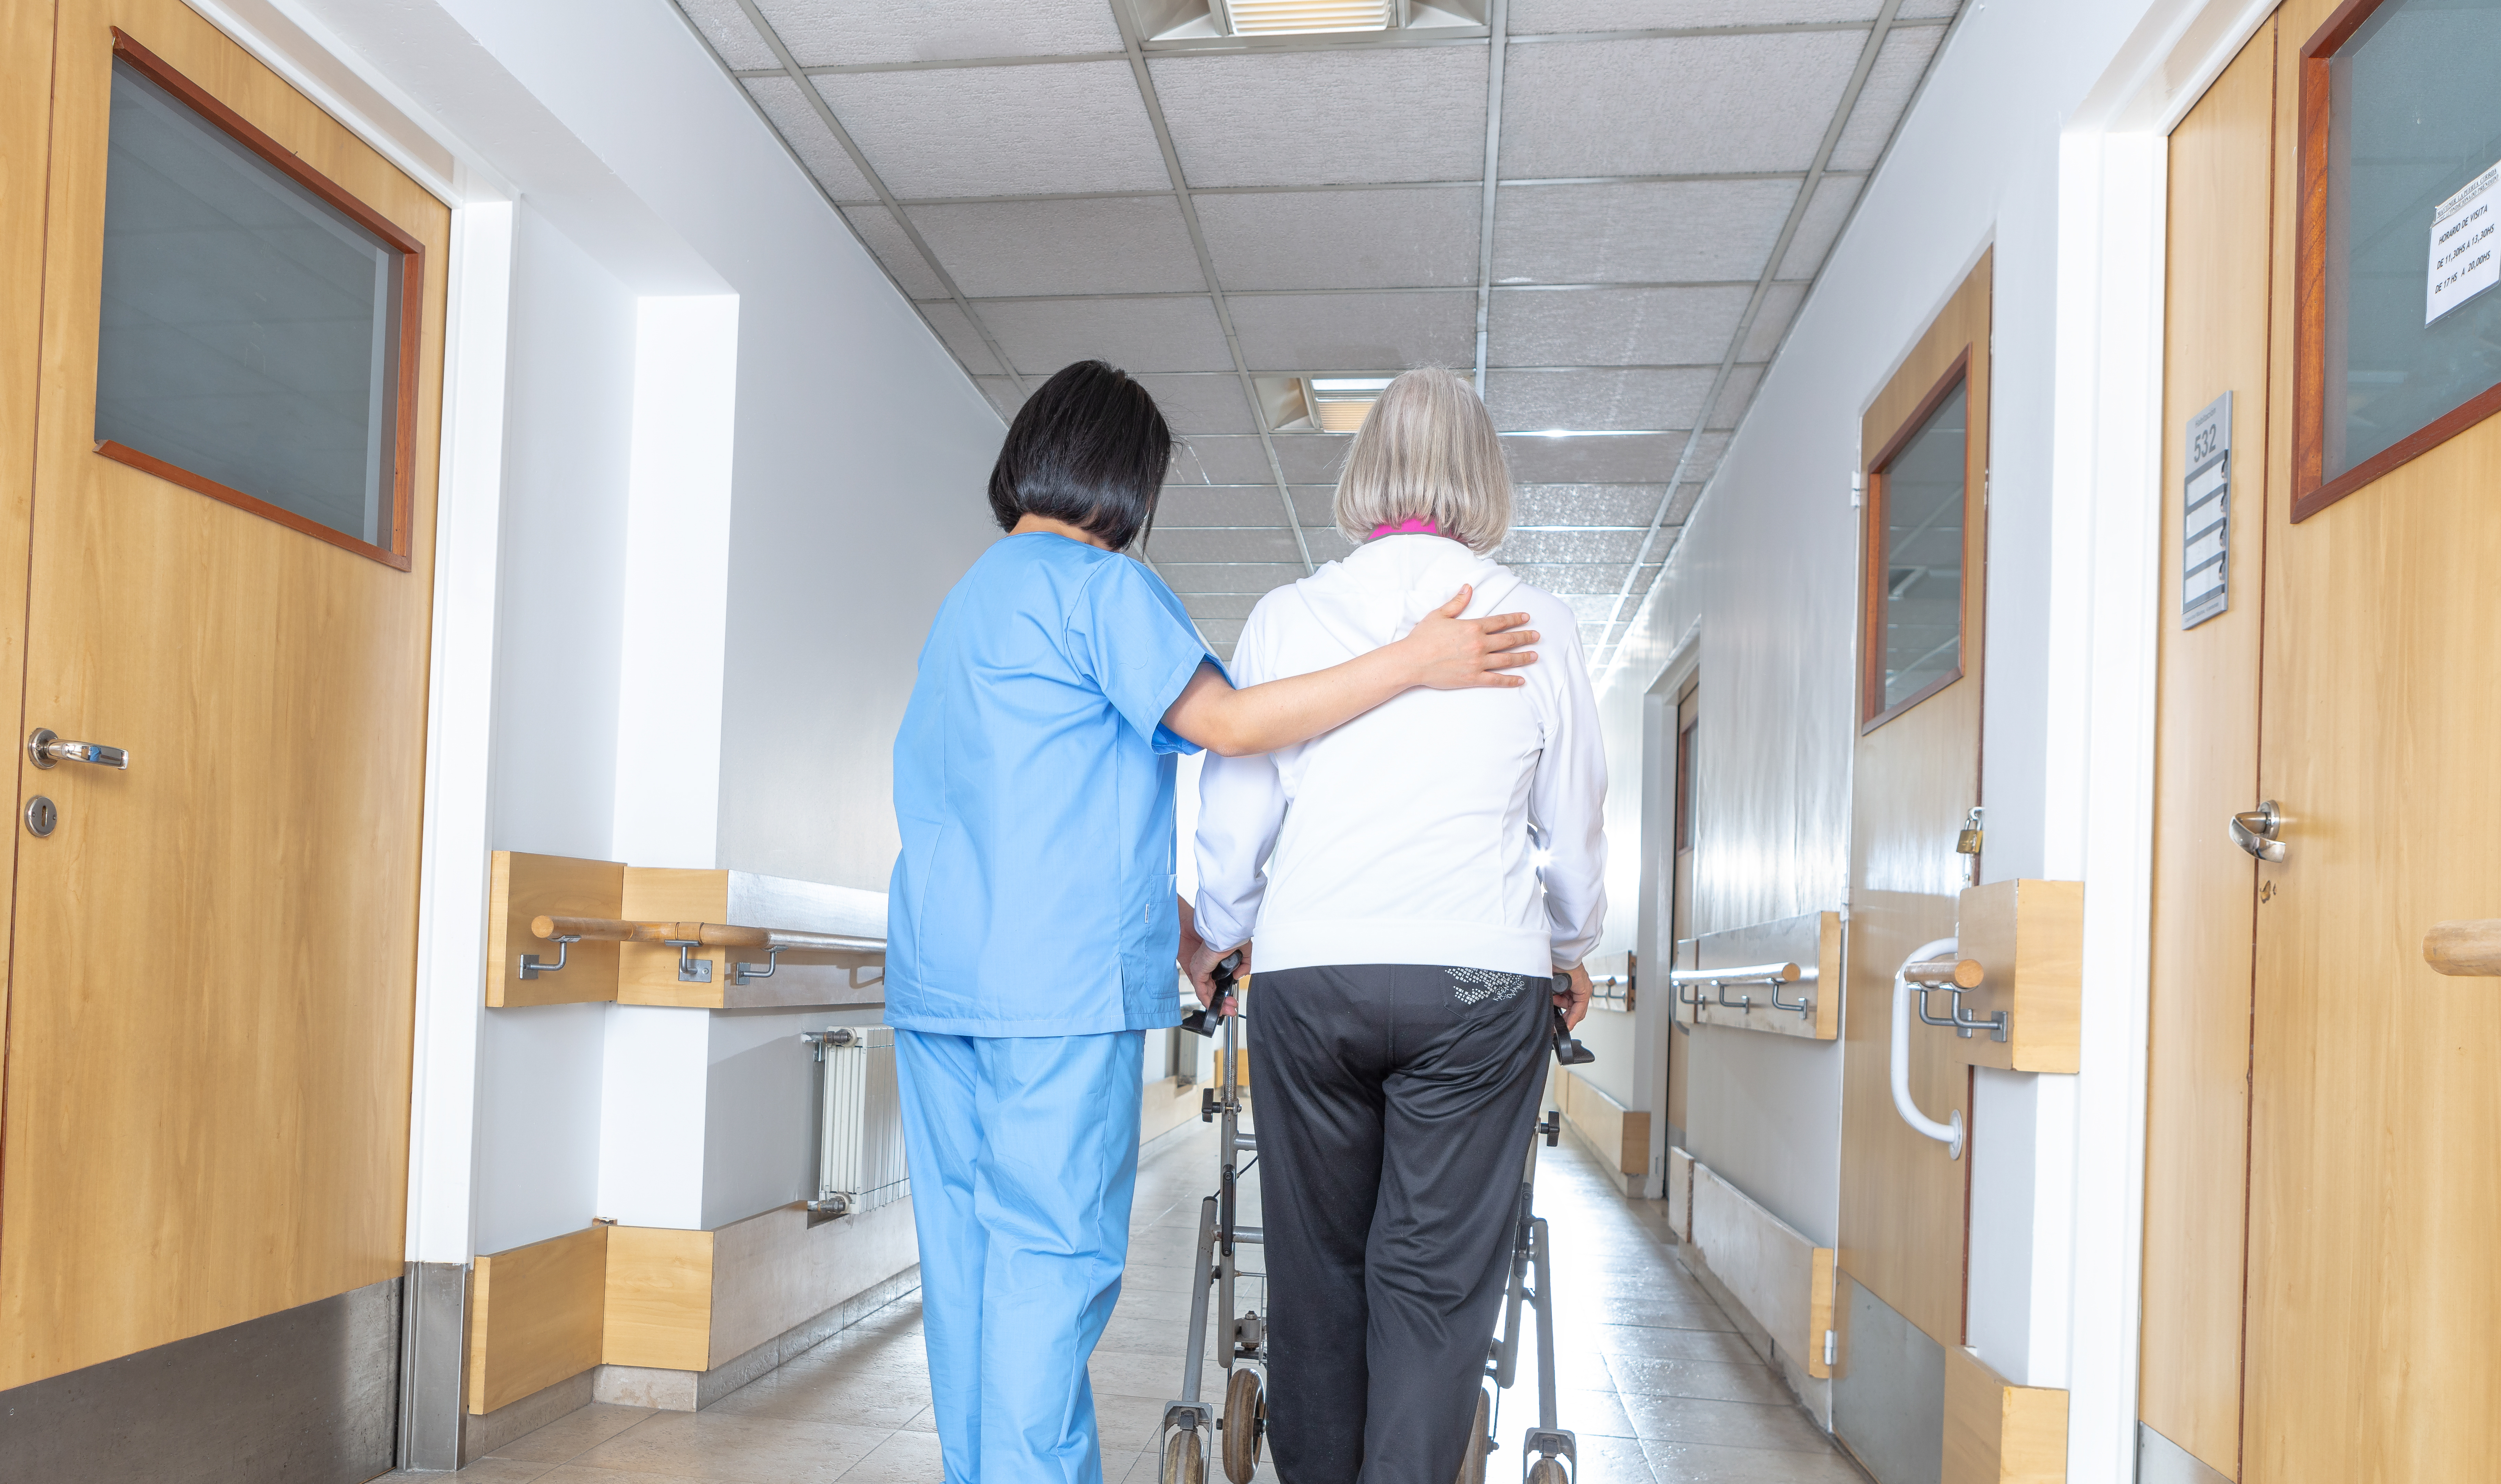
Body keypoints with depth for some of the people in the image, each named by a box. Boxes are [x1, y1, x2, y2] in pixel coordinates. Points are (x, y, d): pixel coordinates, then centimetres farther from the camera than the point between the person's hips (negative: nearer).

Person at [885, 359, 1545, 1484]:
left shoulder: (968, 600, 22)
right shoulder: (1097, 585, -6)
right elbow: (1227, 722, -14)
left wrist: (1169, 926, 27)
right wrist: (1414, 663, -12)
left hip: (935, 973, 9)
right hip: (1059, 980, -9)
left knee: (964, 1256, 11)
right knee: (1052, 1260, -5)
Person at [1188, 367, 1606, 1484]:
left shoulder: (1287, 616, 5)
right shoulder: (1537, 625, 4)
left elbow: (1233, 813, 9)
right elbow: (1575, 826, 12)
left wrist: (1220, 935, 27)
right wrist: (1570, 949, 30)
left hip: (1308, 974, 1)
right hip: (1479, 981, -1)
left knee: (1316, 1262, 12)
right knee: (1436, 1277, 3)